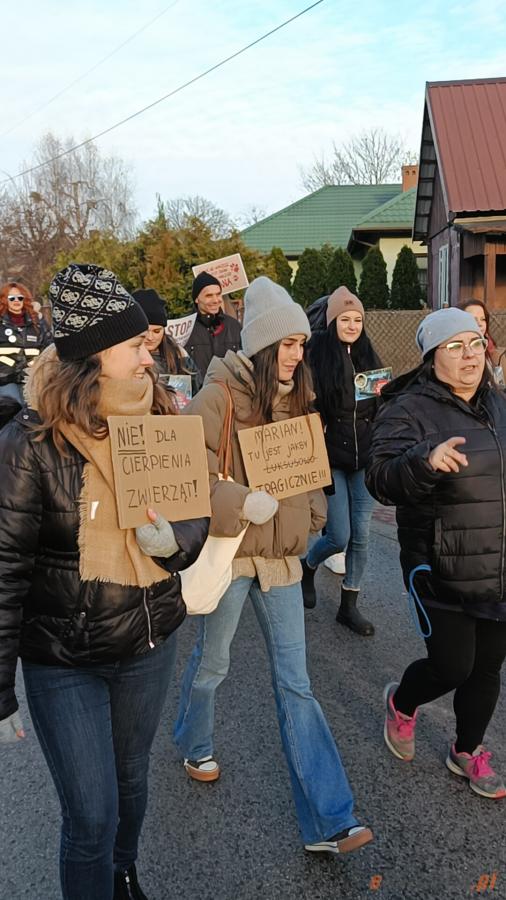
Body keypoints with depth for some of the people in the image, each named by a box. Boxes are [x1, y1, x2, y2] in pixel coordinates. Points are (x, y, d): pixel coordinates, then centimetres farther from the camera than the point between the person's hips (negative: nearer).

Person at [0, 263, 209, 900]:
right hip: (64, 661, -4)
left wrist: (174, 541, -21)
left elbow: (196, 515, 4)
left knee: (131, 781, 25)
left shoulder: (158, 423, -6)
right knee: (91, 817, 6)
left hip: (150, 641, 5)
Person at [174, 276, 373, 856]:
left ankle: (327, 822, 11)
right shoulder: (220, 395, -14)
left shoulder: (295, 395, 6)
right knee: (211, 662, 18)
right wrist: (242, 502, -27)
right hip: (228, 549, -5)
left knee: (295, 682, 5)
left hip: (281, 553, 5)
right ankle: (194, 745, 50)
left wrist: (310, 519, 5)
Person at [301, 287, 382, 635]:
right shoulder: (317, 355, -8)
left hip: (365, 457, 4)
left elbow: (383, 408, 15)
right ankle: (308, 567, 32)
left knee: (361, 535, 6)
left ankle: (349, 605, 22)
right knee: (339, 536, -2)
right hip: (331, 457, -4)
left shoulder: (369, 355, 8)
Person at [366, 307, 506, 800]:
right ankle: (401, 702, 32)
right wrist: (426, 461, -42)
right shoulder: (409, 410, -13)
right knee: (452, 666, -4)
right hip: (441, 571, -6)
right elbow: (382, 479, -27)